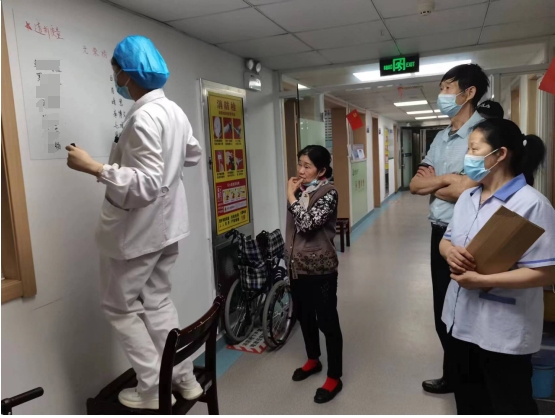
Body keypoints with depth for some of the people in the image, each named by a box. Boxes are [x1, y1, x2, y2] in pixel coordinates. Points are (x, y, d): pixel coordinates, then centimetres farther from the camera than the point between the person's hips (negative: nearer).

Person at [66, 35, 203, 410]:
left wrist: (94, 167, -25)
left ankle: (155, 388, 18)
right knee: (157, 301, 19)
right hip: (167, 224, 9)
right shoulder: (175, 111, 7)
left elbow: (146, 184, -27)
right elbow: (194, 155, 21)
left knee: (120, 306, 10)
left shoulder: (143, 118, -22)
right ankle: (184, 378, 28)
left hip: (137, 230, -9)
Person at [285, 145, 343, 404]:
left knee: (327, 321, 3)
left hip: (320, 268, -7)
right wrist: (290, 258, 18)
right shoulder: (300, 191, 7)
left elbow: (308, 224, -27)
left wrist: (291, 197, -18)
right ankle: (313, 360, 41)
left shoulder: (328, 193, -13)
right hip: (298, 266, 8)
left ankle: (334, 377, 17)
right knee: (303, 315, 20)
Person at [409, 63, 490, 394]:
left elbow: (466, 190, -25)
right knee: (444, 310, 19)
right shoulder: (441, 138, 11)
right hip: (440, 233, 8)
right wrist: (446, 179, -10)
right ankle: (455, 374, 38)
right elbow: (415, 185, 6)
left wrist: (434, 182, -10)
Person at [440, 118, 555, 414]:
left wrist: (481, 280, -25)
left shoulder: (531, 204, -20)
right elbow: (446, 240, 13)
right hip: (462, 318, 7)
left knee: (510, 405, 14)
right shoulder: (467, 197, 5)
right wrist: (449, 251, -11)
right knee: (467, 397, 25)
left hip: (504, 330, -7)